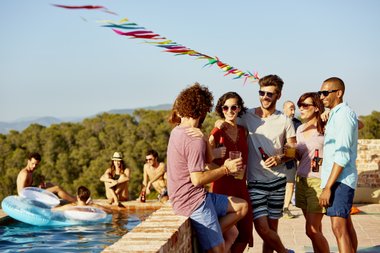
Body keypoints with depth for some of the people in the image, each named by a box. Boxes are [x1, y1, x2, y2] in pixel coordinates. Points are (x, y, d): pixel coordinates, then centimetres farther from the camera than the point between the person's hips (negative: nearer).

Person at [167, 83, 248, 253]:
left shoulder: (177, 131, 10)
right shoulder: (195, 140, -20)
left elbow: (208, 158, 11)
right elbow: (197, 179, -23)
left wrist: (200, 132, 2)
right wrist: (226, 169, -14)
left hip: (183, 199, 10)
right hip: (194, 201, -10)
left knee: (241, 206, 15)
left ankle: (212, 233, 4)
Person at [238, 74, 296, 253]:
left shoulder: (284, 121, 2)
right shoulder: (247, 117, -1)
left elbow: (293, 149, 8)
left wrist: (280, 158, -11)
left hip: (278, 180, 1)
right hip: (255, 181, -1)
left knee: (272, 228, 6)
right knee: (262, 228, -10)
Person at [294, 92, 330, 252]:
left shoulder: (325, 128, -9)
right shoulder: (300, 129, 12)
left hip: (318, 182, -7)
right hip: (302, 181, 7)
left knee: (312, 230, -9)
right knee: (315, 230, 10)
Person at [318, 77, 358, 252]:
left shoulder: (344, 114, -13)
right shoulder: (335, 114, 17)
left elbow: (342, 155, -19)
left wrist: (328, 187, -21)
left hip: (340, 179, -10)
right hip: (336, 178, 10)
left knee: (339, 228, -17)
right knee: (347, 226, 14)